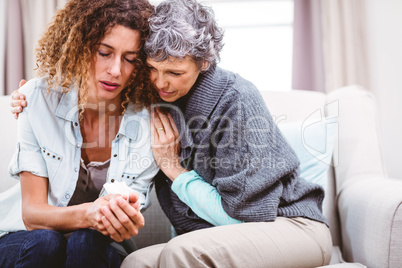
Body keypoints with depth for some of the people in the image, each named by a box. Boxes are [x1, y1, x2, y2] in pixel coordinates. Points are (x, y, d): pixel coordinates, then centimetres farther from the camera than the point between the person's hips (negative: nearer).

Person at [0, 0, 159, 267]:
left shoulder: (148, 125, -15)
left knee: (87, 242, -32)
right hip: (28, 238, 0)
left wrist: (125, 220, -36)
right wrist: (86, 214, -36)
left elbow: (128, 223, -10)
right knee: (44, 243, -32)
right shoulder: (38, 98, -14)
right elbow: (31, 213, -15)